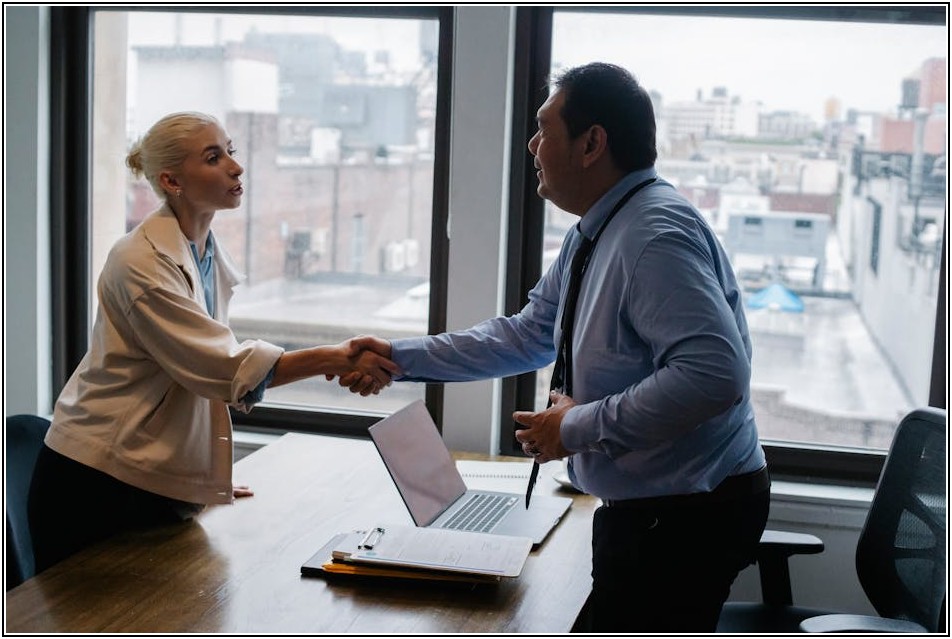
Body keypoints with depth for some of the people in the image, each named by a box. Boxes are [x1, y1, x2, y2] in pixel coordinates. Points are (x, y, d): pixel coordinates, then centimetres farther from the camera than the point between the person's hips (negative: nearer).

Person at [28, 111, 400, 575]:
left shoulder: (212, 257, 7)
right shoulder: (142, 262, -19)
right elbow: (225, 367, -26)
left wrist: (209, 478, 13)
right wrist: (334, 359, -31)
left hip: (161, 481, 8)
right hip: (99, 484, -7)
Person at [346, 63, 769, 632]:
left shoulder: (656, 235, -23)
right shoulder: (593, 236, 8)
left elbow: (716, 373, -32)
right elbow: (526, 337, 17)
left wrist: (580, 426, -23)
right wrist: (400, 357, 13)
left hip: (687, 516, -10)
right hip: (645, 512, 10)